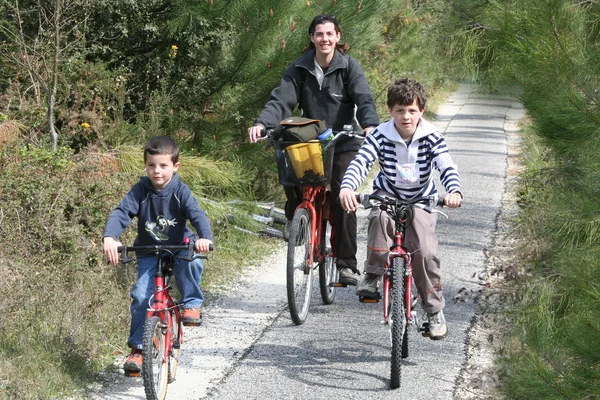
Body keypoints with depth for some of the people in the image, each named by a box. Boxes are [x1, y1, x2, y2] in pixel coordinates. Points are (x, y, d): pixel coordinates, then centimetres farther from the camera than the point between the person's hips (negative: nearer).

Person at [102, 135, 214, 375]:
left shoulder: (180, 191, -13)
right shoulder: (140, 191, -11)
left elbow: (197, 215, -25)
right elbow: (121, 213, -21)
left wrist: (205, 237, -47)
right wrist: (109, 238, -42)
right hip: (149, 253, 1)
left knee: (191, 263, -35)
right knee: (141, 295, -15)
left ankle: (192, 304, -10)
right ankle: (137, 348, -2)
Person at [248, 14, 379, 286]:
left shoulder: (348, 67, -6)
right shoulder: (299, 69, -1)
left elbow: (364, 99, -17)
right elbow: (281, 100, -11)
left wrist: (370, 125, -38)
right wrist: (261, 123, -30)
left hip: (343, 144, -2)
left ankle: (346, 264, -3)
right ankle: (294, 217, 9)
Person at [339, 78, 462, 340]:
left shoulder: (431, 137, -14)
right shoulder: (381, 135, -14)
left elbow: (446, 166, -24)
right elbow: (361, 161, -26)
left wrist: (453, 191, -46)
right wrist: (347, 187, -46)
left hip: (421, 200, 0)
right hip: (387, 195, 0)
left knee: (425, 252, -17)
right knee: (380, 217, -37)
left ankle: (434, 311, 3)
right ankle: (372, 275, -20)